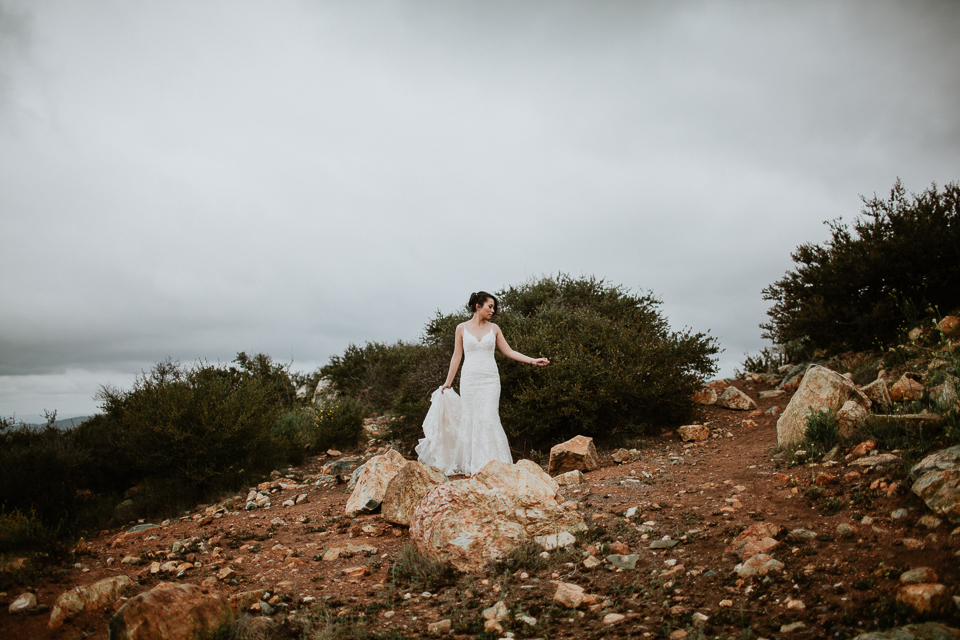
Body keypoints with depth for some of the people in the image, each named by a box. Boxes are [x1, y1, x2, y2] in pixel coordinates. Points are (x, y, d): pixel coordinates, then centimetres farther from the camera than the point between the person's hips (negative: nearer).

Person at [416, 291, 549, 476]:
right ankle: (471, 464, 10)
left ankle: (490, 462, -4)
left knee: (488, 418, -10)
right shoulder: (462, 328, 4)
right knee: (470, 419, 1)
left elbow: (509, 351, 8)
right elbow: (456, 356, 8)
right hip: (469, 378, 0)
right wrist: (448, 382, 8)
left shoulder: (494, 328, 8)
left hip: (490, 379, 1)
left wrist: (532, 360, -1)